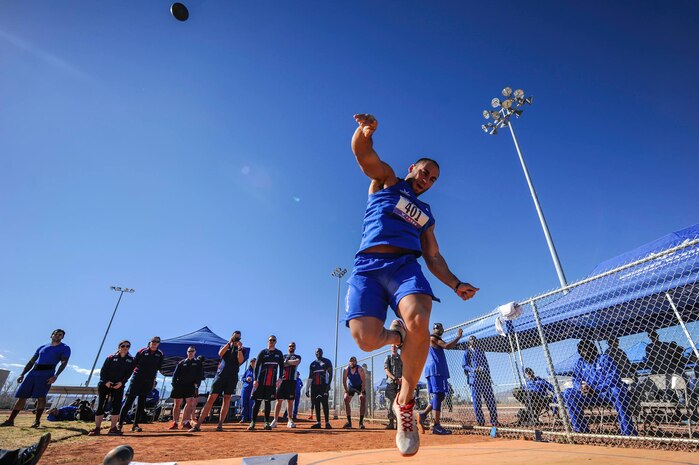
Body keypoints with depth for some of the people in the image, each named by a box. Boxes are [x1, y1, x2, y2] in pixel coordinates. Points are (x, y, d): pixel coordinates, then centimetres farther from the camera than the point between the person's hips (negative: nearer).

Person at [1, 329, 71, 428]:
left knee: (40, 396, -13)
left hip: (47, 373, -5)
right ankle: (10, 420, 13)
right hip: (33, 372, 5)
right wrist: (22, 374, 10)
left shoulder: (65, 348, 3)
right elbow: (31, 362, 22)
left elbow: (64, 363, -7)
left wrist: (55, 376, -19)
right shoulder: (42, 347, 20)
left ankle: (37, 421, -6)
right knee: (22, 396, 4)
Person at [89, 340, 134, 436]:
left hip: (119, 386, 1)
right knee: (101, 406, -2)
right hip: (105, 384, -1)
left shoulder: (131, 360, 3)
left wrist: (121, 382, -15)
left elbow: (129, 373, -1)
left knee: (116, 406, -4)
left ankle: (113, 428, 4)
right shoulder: (111, 358, 0)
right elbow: (103, 371, -2)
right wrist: (106, 381, -15)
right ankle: (97, 428, 7)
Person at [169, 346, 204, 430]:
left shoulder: (198, 363, 10)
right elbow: (175, 374, 9)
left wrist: (196, 384, -8)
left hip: (191, 385, -1)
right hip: (179, 385, 2)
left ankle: (185, 422, -8)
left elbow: (200, 375, 4)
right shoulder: (181, 362, 13)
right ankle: (175, 422, 15)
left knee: (190, 403, -12)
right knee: (177, 404, 5)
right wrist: (174, 384, -3)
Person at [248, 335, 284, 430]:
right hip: (261, 381, -2)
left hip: (272, 382, 2)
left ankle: (266, 422, 14)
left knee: (268, 402, 7)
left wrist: (280, 379, -1)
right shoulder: (262, 352, 0)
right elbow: (256, 366, -3)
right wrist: (255, 379, -11)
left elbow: (281, 367, 8)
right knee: (258, 401, 0)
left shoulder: (279, 353, 7)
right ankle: (253, 422, 9)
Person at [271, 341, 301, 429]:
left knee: (290, 401, 4)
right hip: (282, 380, 1)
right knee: (279, 400, -3)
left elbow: (296, 362, -12)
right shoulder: (283, 356, 17)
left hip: (292, 381, -1)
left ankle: (290, 421, 12)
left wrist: (286, 361, -5)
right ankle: (275, 420, 1)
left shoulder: (297, 357, 11)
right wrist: (291, 362, -10)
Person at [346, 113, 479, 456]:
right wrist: (366, 130, -19)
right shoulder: (385, 180, 20)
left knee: (418, 321, -29)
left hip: (405, 265, 3)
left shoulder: (426, 215, 30)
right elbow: (362, 151, 4)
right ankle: (396, 335, 16)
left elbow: (434, 258, 27)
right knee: (366, 339, -22)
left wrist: (456, 284, 11)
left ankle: (405, 404, -5)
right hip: (367, 266, -2)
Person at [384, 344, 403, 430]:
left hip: (400, 383, 1)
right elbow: (386, 370, -1)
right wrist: (394, 378, -15)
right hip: (391, 383, -1)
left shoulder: (402, 358, 14)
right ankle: (391, 422, 3)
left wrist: (402, 378, -13)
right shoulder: (388, 358, 10)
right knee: (391, 402, -2)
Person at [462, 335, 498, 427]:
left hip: (485, 378, 4)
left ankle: (494, 421, 12)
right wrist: (474, 370, -17)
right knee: (477, 400, -2)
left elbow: (486, 363, 19)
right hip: (474, 378, -4)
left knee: (490, 399, 3)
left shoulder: (481, 351, 18)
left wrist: (487, 374, 4)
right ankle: (480, 421, 7)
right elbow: (464, 365, -2)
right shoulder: (467, 352, 3)